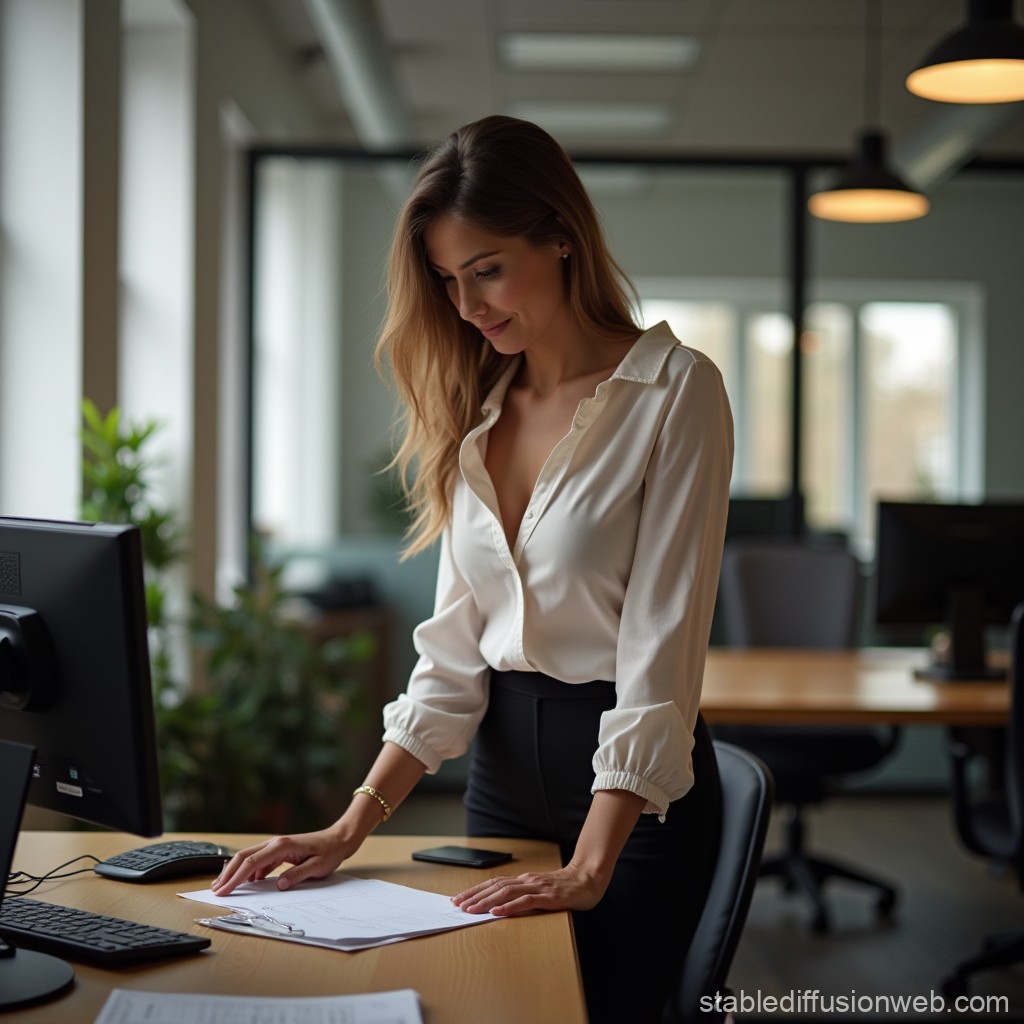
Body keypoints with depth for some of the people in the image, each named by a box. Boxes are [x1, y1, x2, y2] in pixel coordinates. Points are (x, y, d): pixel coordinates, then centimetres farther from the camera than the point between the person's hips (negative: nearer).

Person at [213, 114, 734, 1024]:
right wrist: (353, 828, -4)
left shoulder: (675, 392, -12)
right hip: (503, 759, 6)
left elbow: (659, 648, -18)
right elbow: (454, 647, 5)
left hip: (634, 787, -5)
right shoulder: (476, 412, 7)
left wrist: (589, 869, -23)